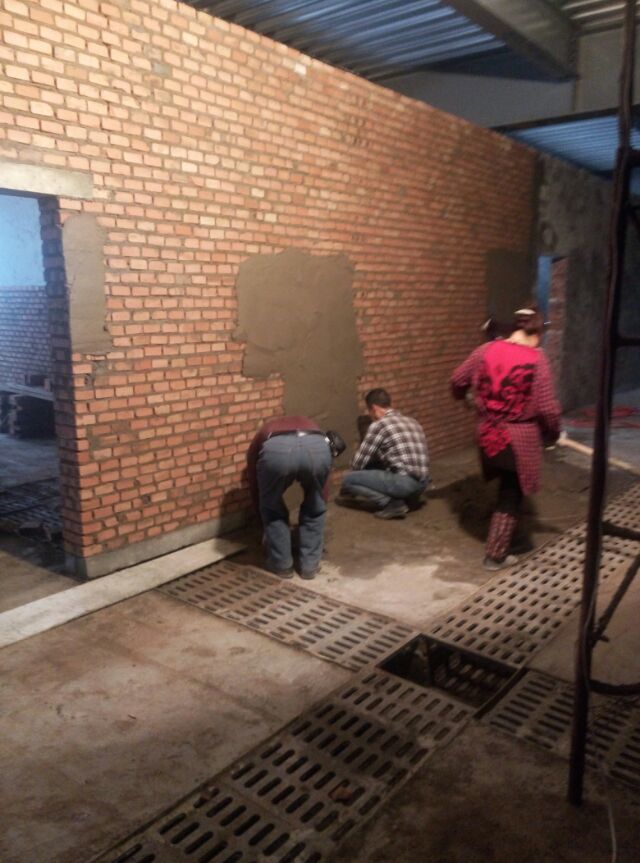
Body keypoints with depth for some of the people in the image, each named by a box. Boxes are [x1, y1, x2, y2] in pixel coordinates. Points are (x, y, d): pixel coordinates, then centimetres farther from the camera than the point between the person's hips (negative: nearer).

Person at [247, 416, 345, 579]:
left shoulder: (264, 432, 42)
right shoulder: (310, 425, 45)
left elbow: (255, 488, 45)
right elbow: (323, 493, 45)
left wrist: (267, 529, 57)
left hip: (275, 449, -1)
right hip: (317, 447, 2)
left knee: (271, 509, 28)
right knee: (315, 508, 30)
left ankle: (281, 564, 35)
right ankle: (310, 565, 34)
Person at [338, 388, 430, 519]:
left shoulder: (378, 425, -6)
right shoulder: (412, 422, 17)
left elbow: (359, 462, -1)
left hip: (404, 481, -8)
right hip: (422, 482, 8)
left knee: (349, 480, 1)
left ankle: (393, 504, -7)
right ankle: (407, 498, 13)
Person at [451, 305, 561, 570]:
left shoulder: (486, 350, -2)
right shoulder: (536, 359, -14)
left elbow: (458, 380, 10)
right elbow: (547, 408, -14)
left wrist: (461, 396, 33)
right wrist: (552, 435, 5)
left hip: (487, 433, 5)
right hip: (519, 437, -5)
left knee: (505, 487, 26)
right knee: (511, 495, 12)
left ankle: (496, 549, 39)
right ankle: (496, 555, 19)